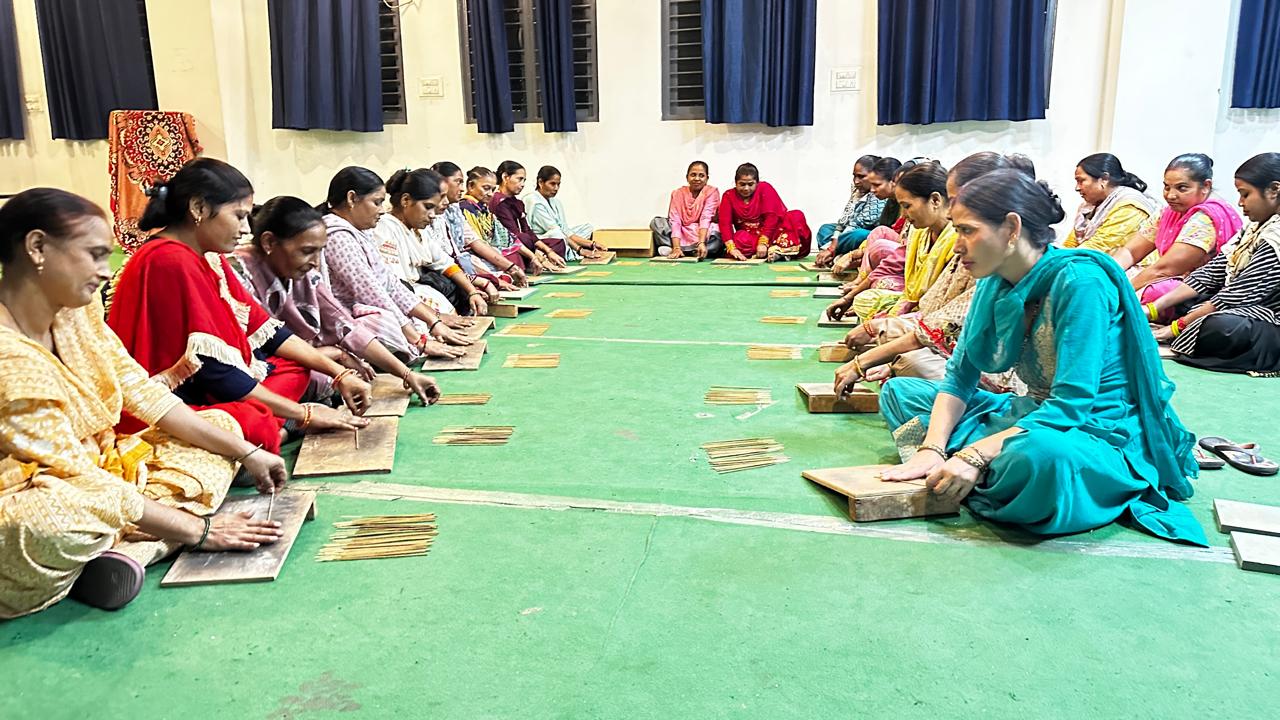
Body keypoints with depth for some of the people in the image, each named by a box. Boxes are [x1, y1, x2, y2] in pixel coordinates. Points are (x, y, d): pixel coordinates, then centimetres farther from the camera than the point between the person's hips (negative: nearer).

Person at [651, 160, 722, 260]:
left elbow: (706, 218, -21)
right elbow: (675, 221, -14)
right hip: (682, 234, 2)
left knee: (717, 243, -35)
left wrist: (701, 243, -36)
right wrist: (676, 247, -29)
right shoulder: (678, 193, -1)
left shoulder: (712, 192, -6)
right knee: (656, 222, -15)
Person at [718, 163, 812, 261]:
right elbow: (725, 223, -15)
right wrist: (731, 248, -32)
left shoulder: (765, 188, -5)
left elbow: (771, 217, -15)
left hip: (772, 231, 0)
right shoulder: (728, 196, -2)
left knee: (797, 216, -24)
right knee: (739, 239, -35)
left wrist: (763, 242, -28)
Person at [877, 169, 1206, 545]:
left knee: (1041, 454, -44)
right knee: (899, 390, 5)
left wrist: (976, 455, -31)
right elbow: (959, 377, 1)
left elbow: (1071, 405, -26)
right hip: (1036, 415, 8)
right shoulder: (994, 285, 1)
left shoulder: (1079, 281, -22)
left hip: (1099, 431, -8)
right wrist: (931, 448, -17)